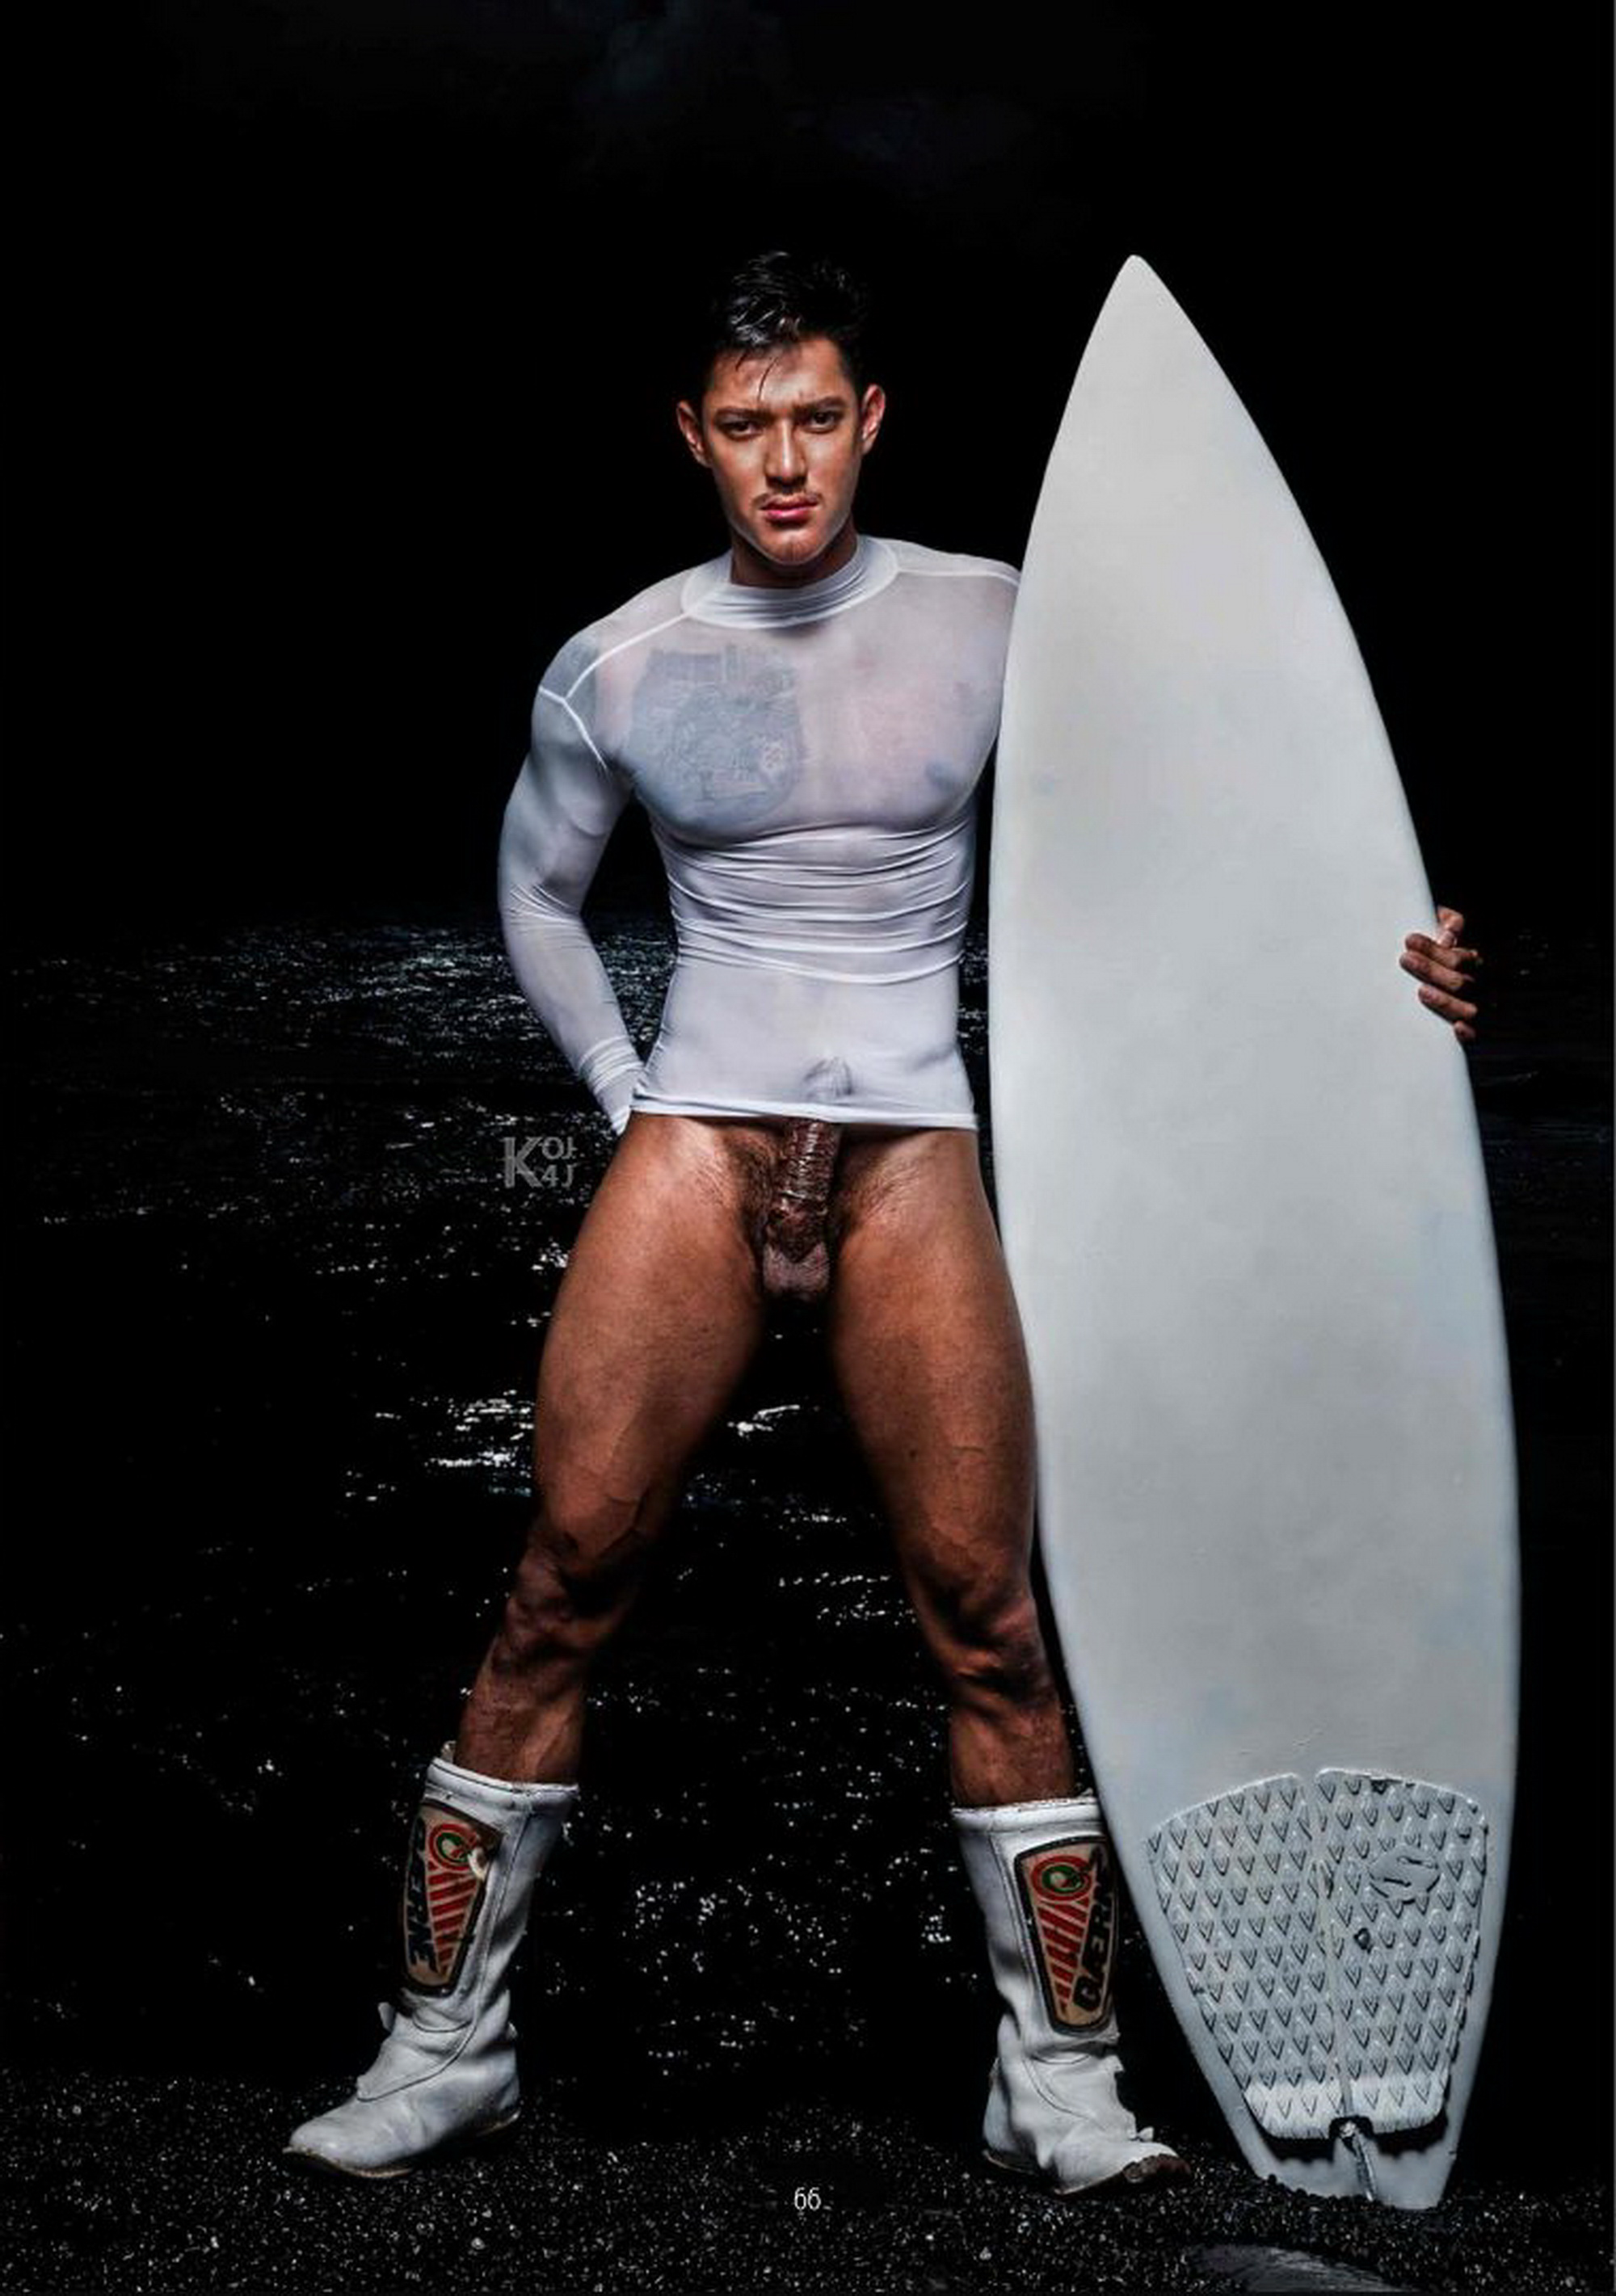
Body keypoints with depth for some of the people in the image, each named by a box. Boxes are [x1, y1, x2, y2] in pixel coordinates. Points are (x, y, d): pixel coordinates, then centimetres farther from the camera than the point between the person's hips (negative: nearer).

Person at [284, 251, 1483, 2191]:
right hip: (697, 1142, 1)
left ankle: (1056, 2079, 13)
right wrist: (627, 1096, 8)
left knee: (984, 1618, -3)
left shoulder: (994, 623, 3)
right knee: (563, 1582, -5)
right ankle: (444, 2044, 12)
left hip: (914, 1157, 0)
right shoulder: (616, 670, 4)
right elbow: (534, 893, 19)